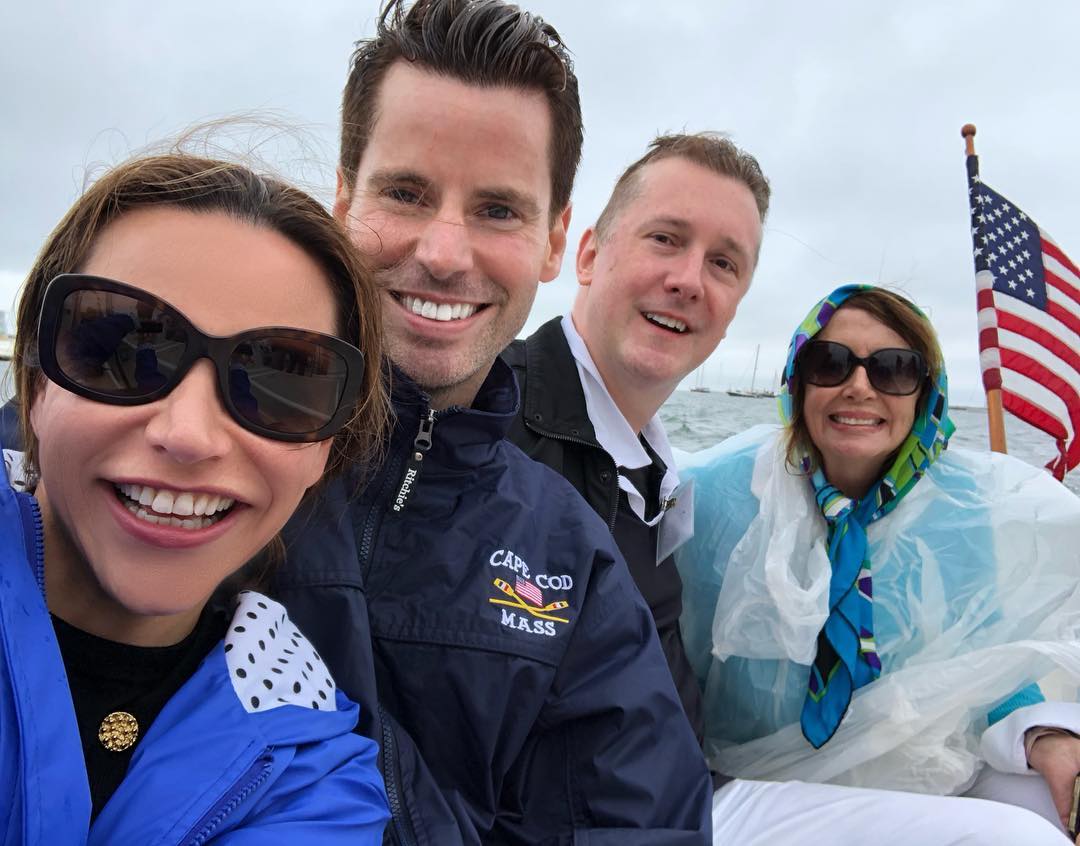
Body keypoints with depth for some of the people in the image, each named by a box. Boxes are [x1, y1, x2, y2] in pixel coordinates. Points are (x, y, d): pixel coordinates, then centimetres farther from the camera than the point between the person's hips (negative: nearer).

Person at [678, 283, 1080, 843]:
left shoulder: (965, 510, -2)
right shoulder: (721, 496, -11)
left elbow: (986, 664, 7)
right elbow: (681, 663, -4)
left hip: (940, 782, 4)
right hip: (773, 789, -4)